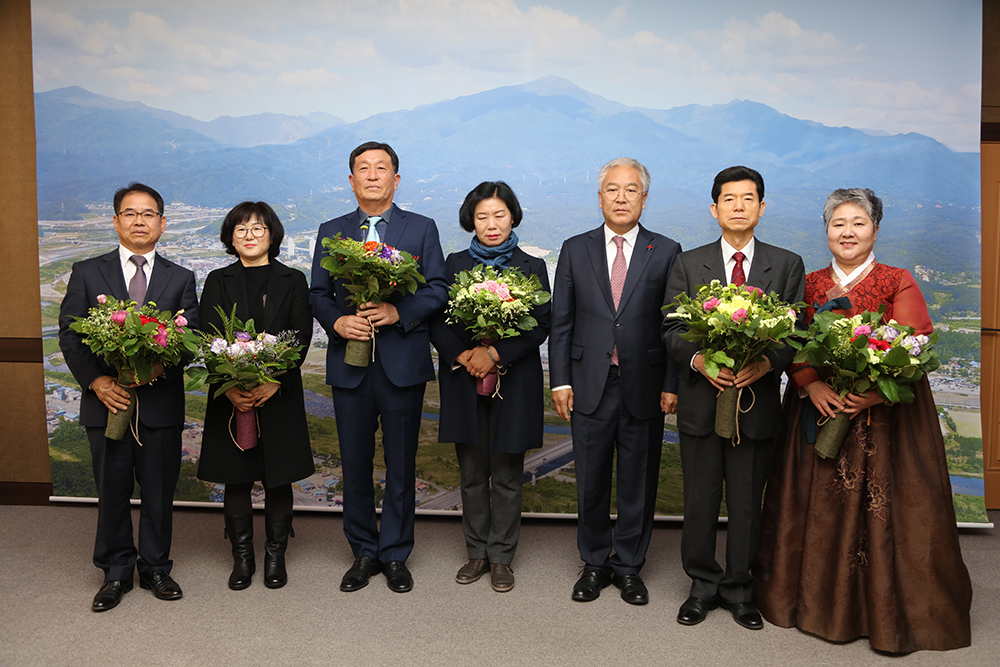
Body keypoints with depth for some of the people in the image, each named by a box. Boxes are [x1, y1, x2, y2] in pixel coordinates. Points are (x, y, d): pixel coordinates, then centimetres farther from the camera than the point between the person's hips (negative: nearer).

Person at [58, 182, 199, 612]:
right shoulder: (87, 273, 6)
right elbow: (69, 335, 1)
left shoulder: (180, 279, 7)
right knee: (112, 492, 9)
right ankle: (116, 573, 25)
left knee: (159, 492, 9)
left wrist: (159, 365, -19)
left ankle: (155, 568, 26)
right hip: (106, 401, 0)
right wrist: (97, 381, -12)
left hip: (161, 403, 0)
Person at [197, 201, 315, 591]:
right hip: (230, 397, 1)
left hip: (280, 395, -1)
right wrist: (229, 387, -16)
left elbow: (301, 338, -3)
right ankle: (242, 558, 20)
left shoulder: (292, 281, 5)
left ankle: (275, 556, 20)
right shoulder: (218, 282, 8)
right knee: (236, 480, 6)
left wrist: (275, 382, -17)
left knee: (278, 479, 5)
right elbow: (209, 340, -2)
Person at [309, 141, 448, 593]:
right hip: (349, 364, 2)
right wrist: (337, 321, -13)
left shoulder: (422, 229, 6)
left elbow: (437, 290, -1)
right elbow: (317, 294, 8)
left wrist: (398, 312, -17)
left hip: (403, 361, -1)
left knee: (401, 466, 6)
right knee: (355, 465, 8)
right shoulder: (330, 232, 12)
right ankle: (363, 553, 24)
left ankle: (395, 555, 21)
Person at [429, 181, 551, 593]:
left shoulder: (531, 267, 3)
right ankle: (477, 553, 23)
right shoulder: (454, 264, 8)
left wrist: (496, 354, -16)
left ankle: (501, 557, 17)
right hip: (464, 383, 2)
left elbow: (540, 326, -5)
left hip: (513, 382, -1)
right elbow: (437, 322, 3)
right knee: (472, 474, 9)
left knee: (506, 476, 4)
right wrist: (462, 355, -14)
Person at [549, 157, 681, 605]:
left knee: (638, 481, 9)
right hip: (590, 384, 1)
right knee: (591, 481, 9)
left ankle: (629, 565, 26)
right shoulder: (575, 250, 6)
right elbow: (561, 322, 5)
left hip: (644, 387, 0)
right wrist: (559, 380, -1)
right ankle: (595, 563, 27)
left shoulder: (666, 252, 3)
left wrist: (672, 384, -4)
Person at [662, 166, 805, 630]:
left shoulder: (787, 266, 6)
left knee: (746, 504, 10)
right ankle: (703, 587, 27)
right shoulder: (688, 264, 5)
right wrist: (699, 359, -17)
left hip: (757, 403, 0)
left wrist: (767, 362, -18)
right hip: (701, 400, 0)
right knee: (699, 502, 9)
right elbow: (671, 330, 1)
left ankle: (739, 591, 27)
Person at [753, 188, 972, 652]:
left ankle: (885, 610, 15)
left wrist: (878, 390, -23)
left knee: (878, 509, -1)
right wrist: (810, 384, -16)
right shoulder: (808, 284, 11)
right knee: (819, 507, 6)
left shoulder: (899, 283, 3)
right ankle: (819, 602, 22)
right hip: (818, 410, 3)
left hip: (882, 417, -2)